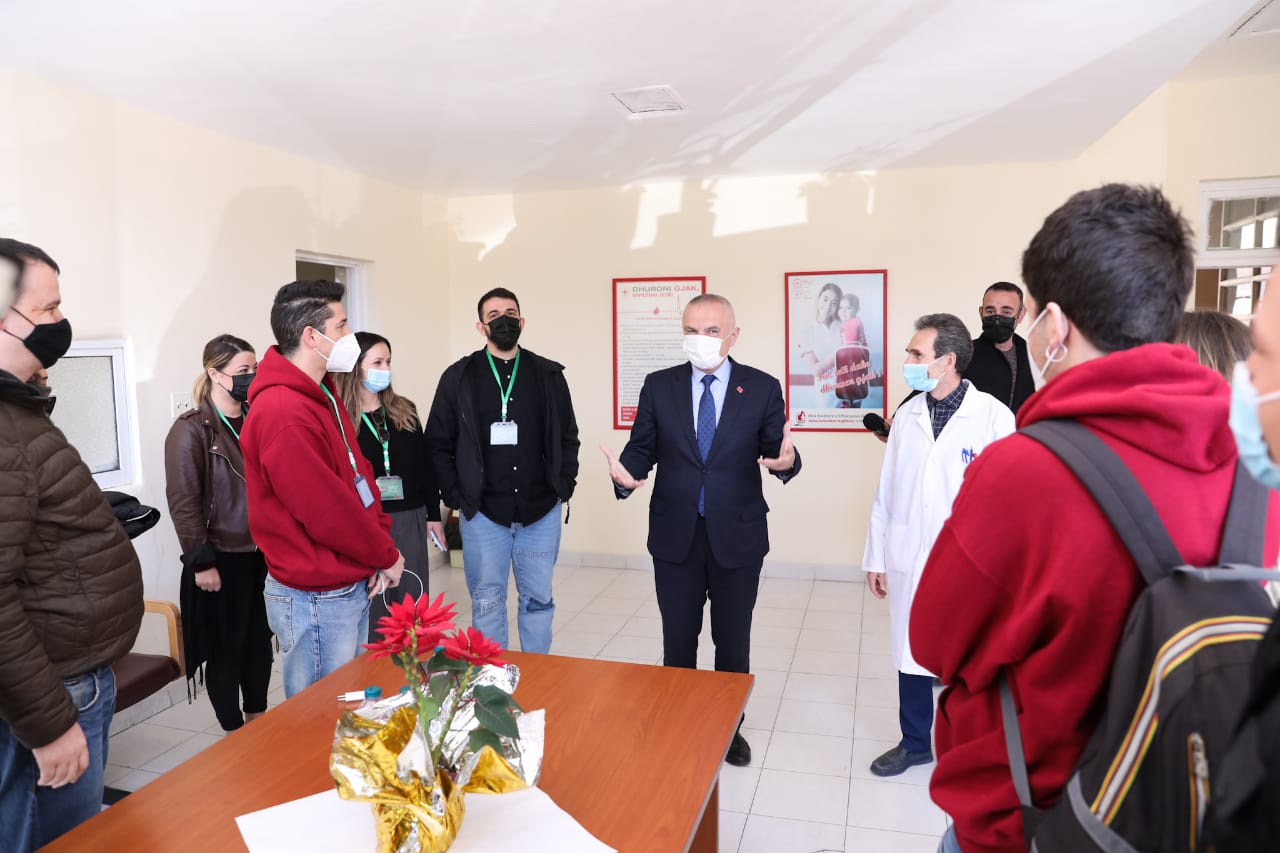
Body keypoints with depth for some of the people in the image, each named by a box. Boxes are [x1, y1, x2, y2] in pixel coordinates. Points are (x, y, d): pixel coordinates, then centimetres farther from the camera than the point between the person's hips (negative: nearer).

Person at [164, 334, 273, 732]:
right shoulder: (191, 430, -11)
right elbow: (183, 501, -14)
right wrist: (200, 561, -15)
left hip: (263, 553, 6)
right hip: (222, 557, -5)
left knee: (260, 640, 15)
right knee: (226, 647, 7)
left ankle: (257, 721, 33)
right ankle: (234, 733, 23)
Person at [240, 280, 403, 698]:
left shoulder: (321, 395, 8)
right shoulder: (284, 416, -24)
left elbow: (359, 474, 12)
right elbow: (327, 514, -23)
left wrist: (380, 541, 0)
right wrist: (386, 555, -9)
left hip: (353, 585, 9)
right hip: (316, 600, -9)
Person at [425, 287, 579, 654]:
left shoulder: (549, 375, 5)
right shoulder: (459, 377, 1)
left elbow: (568, 437, 10)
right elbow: (439, 443, 3)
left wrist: (563, 486, 2)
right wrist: (457, 496, -3)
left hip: (541, 512, 2)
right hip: (483, 513, -1)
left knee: (538, 599, 11)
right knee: (487, 603, 8)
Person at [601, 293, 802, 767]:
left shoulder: (762, 388, -4)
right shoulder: (659, 386, -1)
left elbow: (775, 451, -4)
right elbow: (642, 448, 0)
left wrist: (787, 459, -28)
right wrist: (625, 474, -22)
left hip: (737, 534, 0)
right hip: (676, 533, 1)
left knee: (733, 640, 15)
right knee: (678, 640, 14)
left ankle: (730, 726, 36)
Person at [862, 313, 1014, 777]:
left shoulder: (994, 416, -12)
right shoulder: (907, 414, 1)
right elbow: (885, 492, 5)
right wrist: (876, 556, 8)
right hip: (908, 561, 4)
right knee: (911, 654, 16)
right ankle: (914, 743, 37)